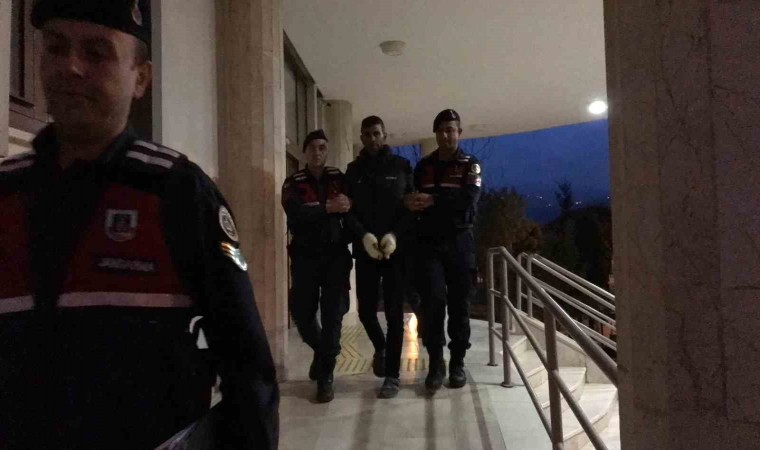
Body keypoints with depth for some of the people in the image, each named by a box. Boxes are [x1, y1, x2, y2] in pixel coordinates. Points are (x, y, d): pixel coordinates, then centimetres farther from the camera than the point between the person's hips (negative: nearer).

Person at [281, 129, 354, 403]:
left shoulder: (339, 178, 8)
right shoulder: (293, 183, 4)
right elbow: (295, 214, -13)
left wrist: (346, 238, -12)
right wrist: (328, 208, -20)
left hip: (335, 255, 0)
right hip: (305, 256, 0)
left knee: (332, 314, -3)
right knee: (301, 312, 4)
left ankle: (325, 376, 9)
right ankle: (320, 350, 34)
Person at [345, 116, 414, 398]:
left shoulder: (401, 166, 7)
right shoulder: (354, 170, 11)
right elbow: (348, 210, 4)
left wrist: (394, 235, -14)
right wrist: (364, 235, -14)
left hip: (396, 248, -1)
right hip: (365, 249, 2)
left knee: (394, 311, -3)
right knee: (366, 310, 3)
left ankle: (392, 375, 7)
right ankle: (380, 347, 35)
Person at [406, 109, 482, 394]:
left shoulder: (470, 165, 6)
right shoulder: (423, 166, 15)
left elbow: (468, 201, -12)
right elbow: (415, 201, 9)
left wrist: (433, 201, -17)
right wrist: (414, 205, -14)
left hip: (459, 243, -1)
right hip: (429, 243, 1)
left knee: (459, 304, 2)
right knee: (433, 301, -10)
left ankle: (457, 363, 15)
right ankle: (435, 363, 1)